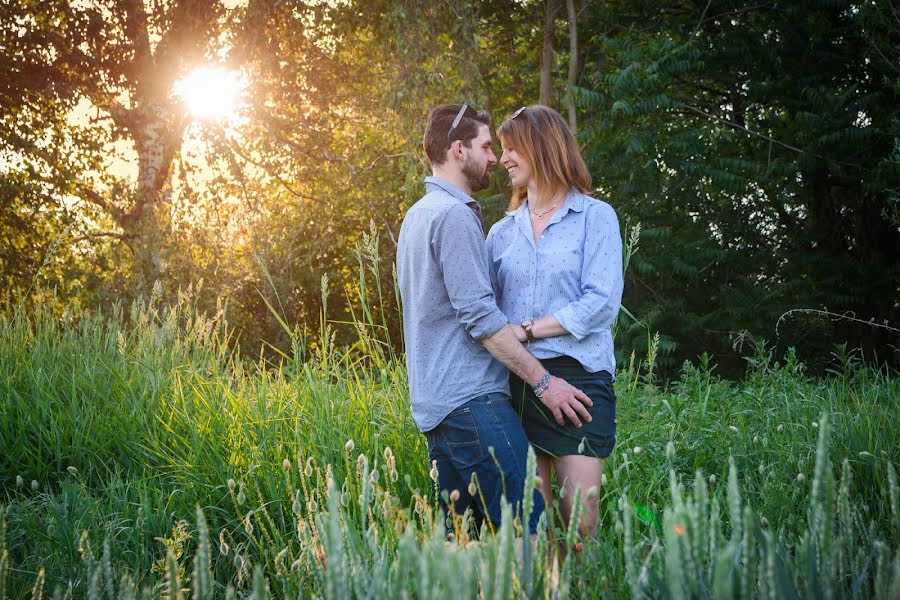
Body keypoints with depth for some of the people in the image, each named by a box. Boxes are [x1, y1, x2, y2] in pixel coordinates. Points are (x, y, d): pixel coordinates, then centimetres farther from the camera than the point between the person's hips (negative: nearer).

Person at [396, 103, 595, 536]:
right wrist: (542, 381, -14)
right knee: (524, 530, -12)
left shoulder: (418, 215, 20)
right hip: (471, 400, -11)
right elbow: (479, 315, -18)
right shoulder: (454, 215, -12)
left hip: (433, 400, 11)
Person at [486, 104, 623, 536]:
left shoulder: (595, 217, 2)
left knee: (580, 516, -7)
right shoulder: (502, 232, 16)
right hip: (514, 382, 4)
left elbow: (601, 303, -9)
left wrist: (526, 330, -10)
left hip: (577, 375, -4)